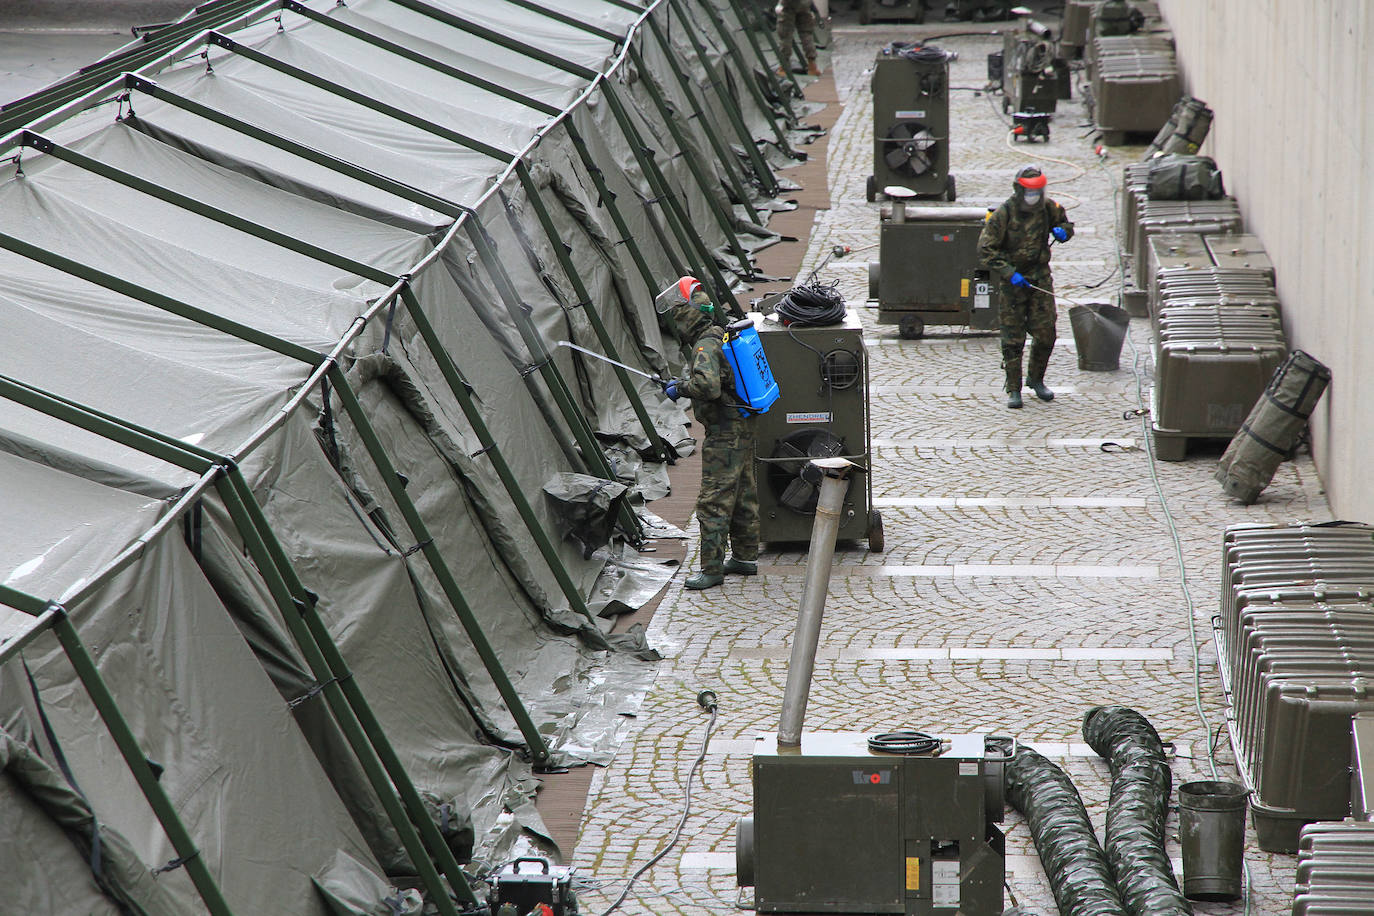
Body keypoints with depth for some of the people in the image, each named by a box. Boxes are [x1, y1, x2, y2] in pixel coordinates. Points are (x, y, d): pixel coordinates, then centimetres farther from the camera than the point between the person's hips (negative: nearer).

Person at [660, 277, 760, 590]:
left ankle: (712, 568, -4)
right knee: (742, 496, 18)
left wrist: (680, 388, -17)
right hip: (743, 426, 10)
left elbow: (708, 386, -34)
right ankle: (745, 557, 28)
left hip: (724, 435, -10)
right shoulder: (720, 336, 12)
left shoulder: (706, 346, -19)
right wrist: (682, 383, 16)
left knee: (713, 501, -6)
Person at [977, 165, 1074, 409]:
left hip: (1040, 276, 4)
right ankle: (1013, 389, 8)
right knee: (1013, 339, -2)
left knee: (1045, 334, 3)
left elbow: (1065, 224, 17)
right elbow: (986, 251, -14)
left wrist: (1062, 231, -8)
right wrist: (1009, 274, -22)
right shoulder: (1002, 214, -15)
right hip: (1013, 280, -4)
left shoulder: (1048, 208, -2)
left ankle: (1036, 379, 25)